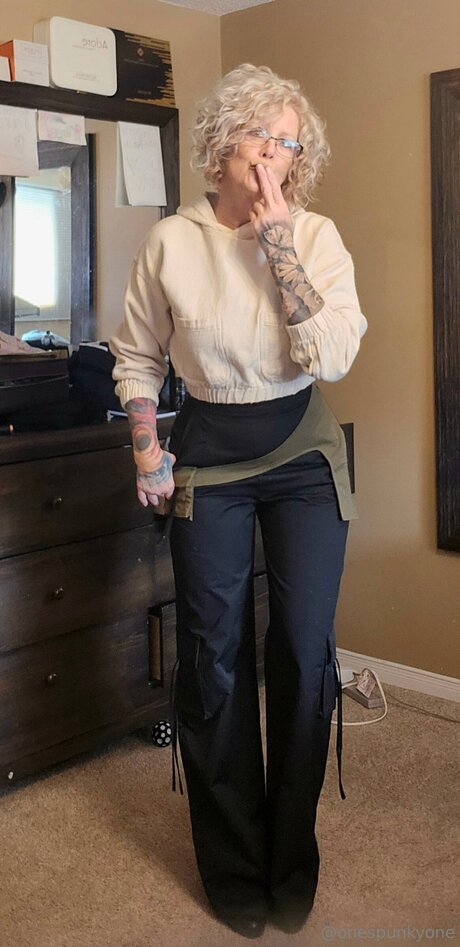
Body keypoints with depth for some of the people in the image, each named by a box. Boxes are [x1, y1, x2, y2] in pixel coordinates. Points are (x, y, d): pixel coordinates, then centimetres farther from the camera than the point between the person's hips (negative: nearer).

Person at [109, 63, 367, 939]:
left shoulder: (316, 237, -3)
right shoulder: (171, 243, -2)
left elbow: (332, 357, -17)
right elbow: (137, 356, 8)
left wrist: (278, 242, -18)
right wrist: (147, 451, -2)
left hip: (302, 453, 0)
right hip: (208, 456, 0)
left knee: (305, 652, 1)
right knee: (213, 655, 4)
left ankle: (292, 859, 23)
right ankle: (234, 866, 24)